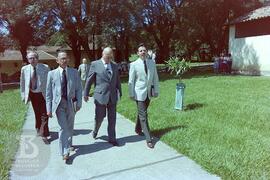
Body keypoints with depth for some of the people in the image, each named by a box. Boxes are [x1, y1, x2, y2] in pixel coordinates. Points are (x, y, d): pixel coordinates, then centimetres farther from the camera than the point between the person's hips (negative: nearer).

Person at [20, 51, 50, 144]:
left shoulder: (45, 68, -11)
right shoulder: (24, 69, -3)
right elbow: (22, 83, 7)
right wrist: (23, 95, 6)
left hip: (43, 94, -2)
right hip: (32, 94, 3)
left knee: (44, 115, -3)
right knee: (37, 114, 17)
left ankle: (44, 134, 8)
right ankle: (39, 129, 40)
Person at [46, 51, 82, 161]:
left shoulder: (74, 72, 2)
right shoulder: (52, 74, 0)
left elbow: (78, 89, 4)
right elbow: (48, 92, 1)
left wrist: (79, 103, -3)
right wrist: (49, 108, -1)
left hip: (71, 103, 2)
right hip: (59, 103, -2)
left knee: (70, 127, 16)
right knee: (63, 127, -8)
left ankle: (68, 144, 38)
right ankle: (65, 152, 3)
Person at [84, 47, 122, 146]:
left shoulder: (114, 65, 8)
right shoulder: (95, 64, -3)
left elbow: (117, 81, 14)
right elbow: (89, 80, 1)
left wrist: (119, 93, 15)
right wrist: (86, 94, 3)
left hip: (112, 96, 3)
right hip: (100, 96, -3)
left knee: (112, 119, 7)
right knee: (99, 117, 7)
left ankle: (112, 138, 20)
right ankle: (95, 130, 39)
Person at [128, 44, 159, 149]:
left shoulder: (152, 63, 3)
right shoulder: (134, 64, -7)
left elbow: (155, 78, 7)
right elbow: (131, 81, -5)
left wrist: (156, 90, 6)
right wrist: (131, 94, -5)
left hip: (149, 92, 4)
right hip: (139, 93, -4)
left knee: (141, 112, 19)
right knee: (143, 115, -4)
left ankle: (138, 129, 41)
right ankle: (148, 139, 2)